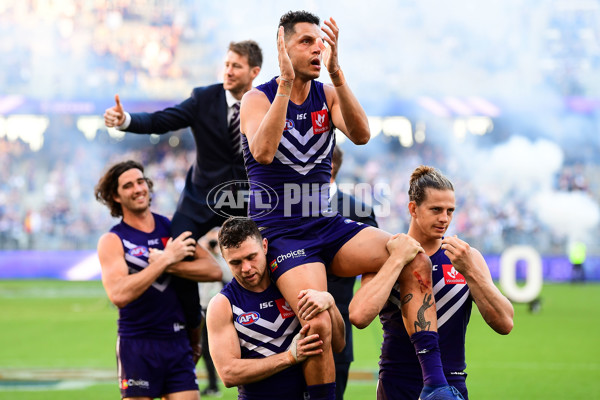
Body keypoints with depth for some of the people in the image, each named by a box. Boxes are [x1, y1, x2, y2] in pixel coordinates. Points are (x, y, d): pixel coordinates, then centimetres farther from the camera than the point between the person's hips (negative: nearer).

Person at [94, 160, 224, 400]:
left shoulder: (172, 227, 9)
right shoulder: (112, 241, -3)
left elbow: (214, 270, 1)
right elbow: (119, 295, -20)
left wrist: (170, 266, -12)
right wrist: (165, 259, -18)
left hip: (178, 341, 3)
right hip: (137, 344, -3)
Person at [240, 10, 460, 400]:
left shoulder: (327, 94, 8)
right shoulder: (258, 99, -4)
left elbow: (361, 135, -12)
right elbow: (263, 152, -25)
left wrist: (336, 72, -22)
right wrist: (286, 83, -25)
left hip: (328, 226, 5)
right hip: (281, 233, -5)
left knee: (416, 260, -18)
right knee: (319, 326, -28)